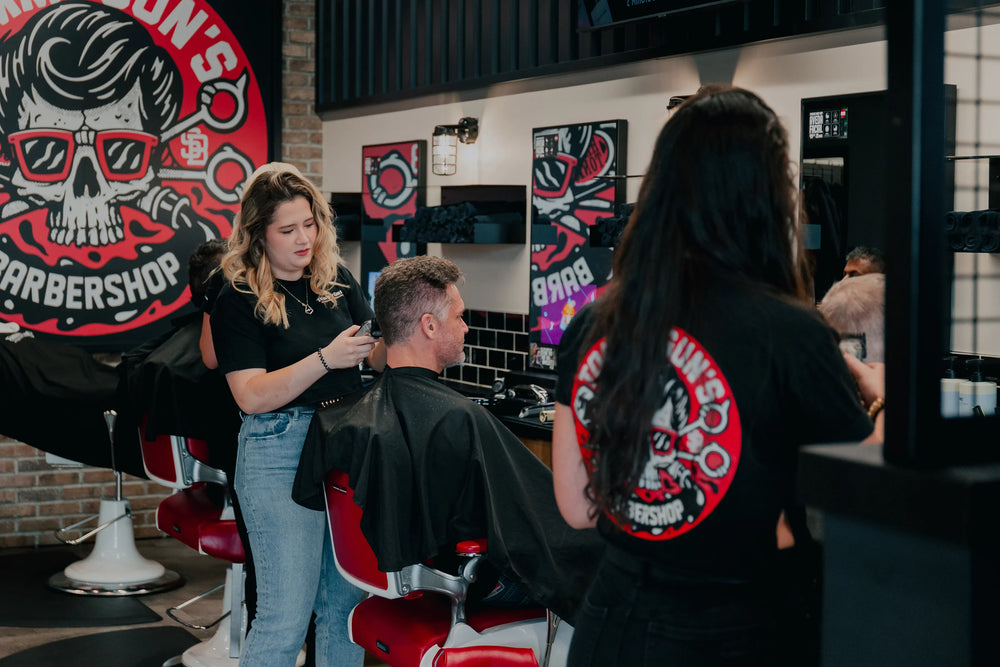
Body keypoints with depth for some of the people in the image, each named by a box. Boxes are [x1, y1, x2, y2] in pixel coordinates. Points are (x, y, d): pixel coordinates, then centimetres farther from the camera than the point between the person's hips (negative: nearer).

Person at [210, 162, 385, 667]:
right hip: (280, 452, -5)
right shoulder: (238, 300, -6)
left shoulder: (336, 279, 9)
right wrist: (325, 360, -23)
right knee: (286, 614, -5)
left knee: (346, 600, 10)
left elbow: (376, 358, 15)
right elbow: (251, 396, -14)